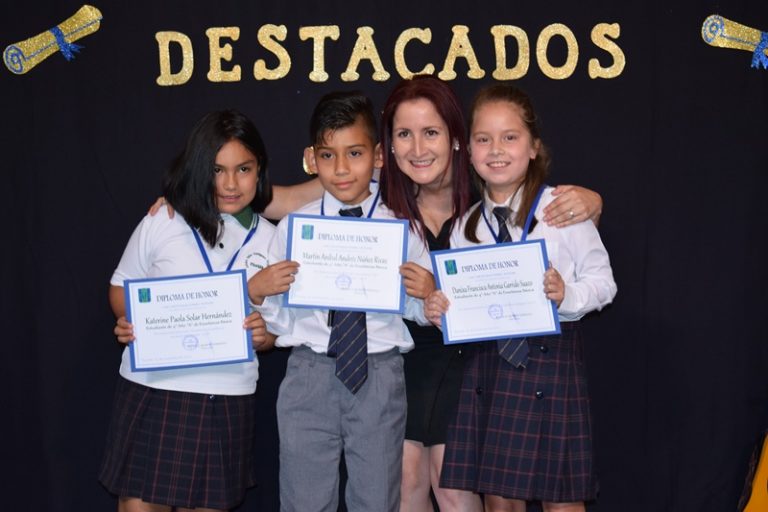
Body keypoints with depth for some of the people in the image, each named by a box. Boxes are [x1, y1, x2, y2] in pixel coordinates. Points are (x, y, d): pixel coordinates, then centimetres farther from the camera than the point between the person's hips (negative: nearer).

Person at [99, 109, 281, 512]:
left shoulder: (270, 240, 6)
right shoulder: (162, 222, -1)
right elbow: (121, 287, 9)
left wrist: (263, 335, -11)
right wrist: (128, 322, -11)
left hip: (227, 402, 2)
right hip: (152, 392, -1)